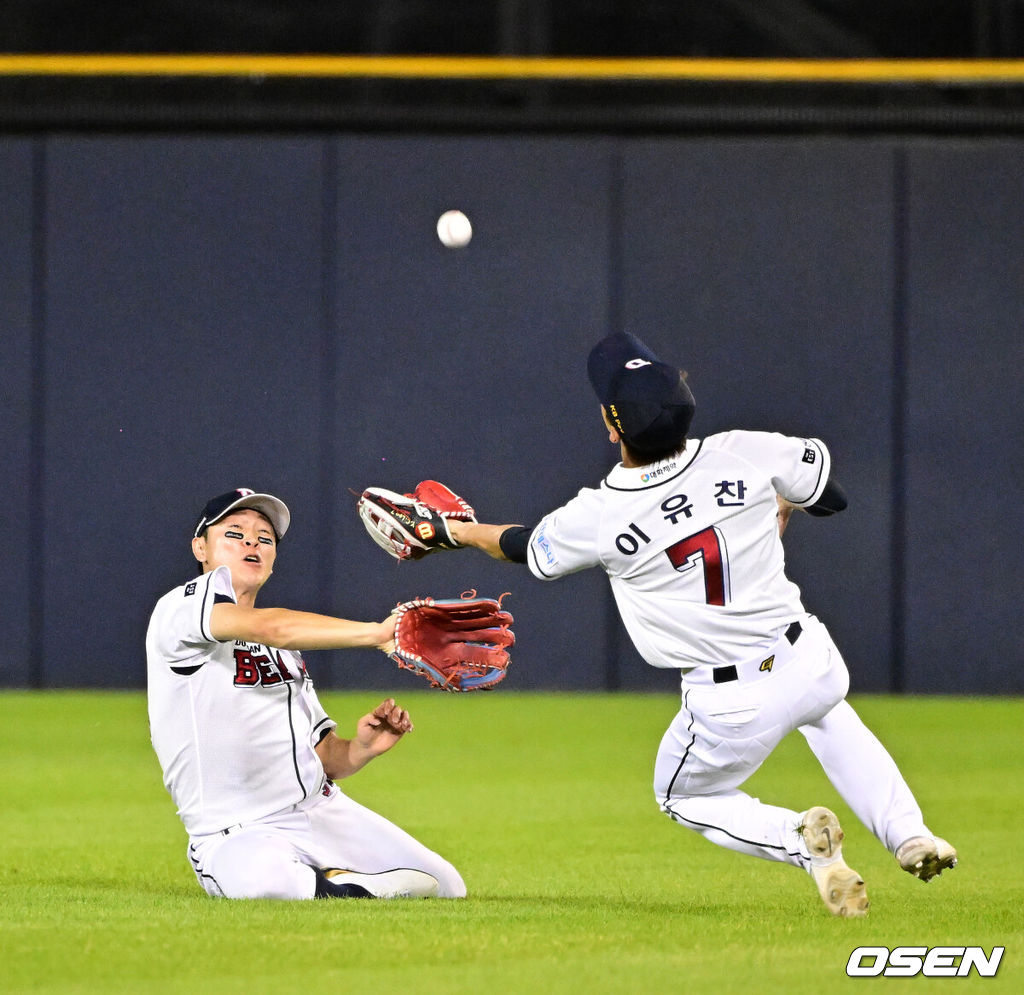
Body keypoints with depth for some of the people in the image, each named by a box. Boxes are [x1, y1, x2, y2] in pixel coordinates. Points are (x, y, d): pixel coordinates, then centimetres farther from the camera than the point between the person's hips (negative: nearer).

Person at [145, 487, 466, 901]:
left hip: (322, 813, 9)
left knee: (446, 886, -2)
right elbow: (270, 627, -26)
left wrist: (361, 747, -3)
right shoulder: (180, 609, -6)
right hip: (236, 833, -9)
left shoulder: (287, 651, 22)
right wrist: (377, 632, -29)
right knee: (263, 880, -44)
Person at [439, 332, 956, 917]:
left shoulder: (597, 517, -13)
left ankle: (796, 839, -3)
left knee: (684, 798, 26)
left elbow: (527, 549, 9)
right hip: (810, 663, 3)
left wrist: (463, 531, 29)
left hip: (732, 708, -3)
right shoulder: (744, 455, -10)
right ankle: (908, 834, 20)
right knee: (828, 713, 39)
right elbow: (832, 494, 8)